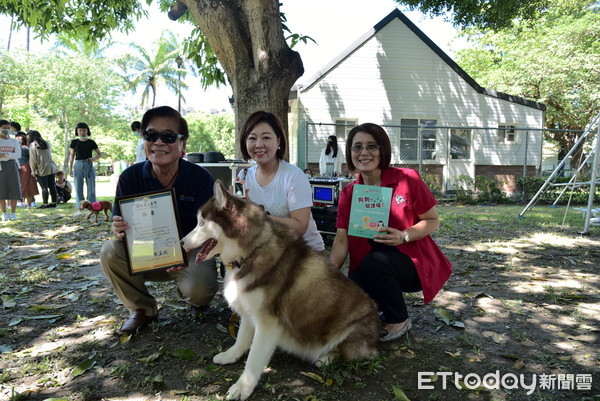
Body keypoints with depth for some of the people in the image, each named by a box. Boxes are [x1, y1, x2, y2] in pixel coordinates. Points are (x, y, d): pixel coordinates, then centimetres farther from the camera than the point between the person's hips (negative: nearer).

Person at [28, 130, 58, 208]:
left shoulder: (33, 145, -6)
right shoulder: (47, 144, 12)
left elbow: (33, 159, -8)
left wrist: (33, 171, -4)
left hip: (41, 170, -6)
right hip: (51, 168, 6)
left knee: (44, 187, -3)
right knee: (52, 186, 8)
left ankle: (45, 204, 0)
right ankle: (54, 202, 12)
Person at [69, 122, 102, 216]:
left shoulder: (91, 142, 5)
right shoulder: (74, 142, 7)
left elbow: (100, 154, 10)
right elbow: (71, 156, 10)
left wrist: (94, 158, -10)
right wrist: (70, 169, 5)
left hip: (89, 165, -1)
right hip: (78, 165, 1)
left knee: (91, 188, 0)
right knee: (78, 188, -1)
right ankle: (79, 209, 2)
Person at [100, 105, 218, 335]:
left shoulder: (201, 178, -15)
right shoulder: (130, 177, -8)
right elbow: (118, 223, -7)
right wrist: (119, 231, -33)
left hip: (189, 255, -3)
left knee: (199, 289, -32)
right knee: (110, 251, -24)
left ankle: (195, 298, 12)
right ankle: (142, 309, 3)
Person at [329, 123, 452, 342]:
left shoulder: (407, 179, -11)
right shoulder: (348, 194, 0)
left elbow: (433, 221, -6)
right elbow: (341, 240, -6)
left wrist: (403, 236, -24)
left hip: (413, 262, -3)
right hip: (370, 265, 4)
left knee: (375, 262, -34)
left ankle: (399, 321, -4)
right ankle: (381, 303, 14)